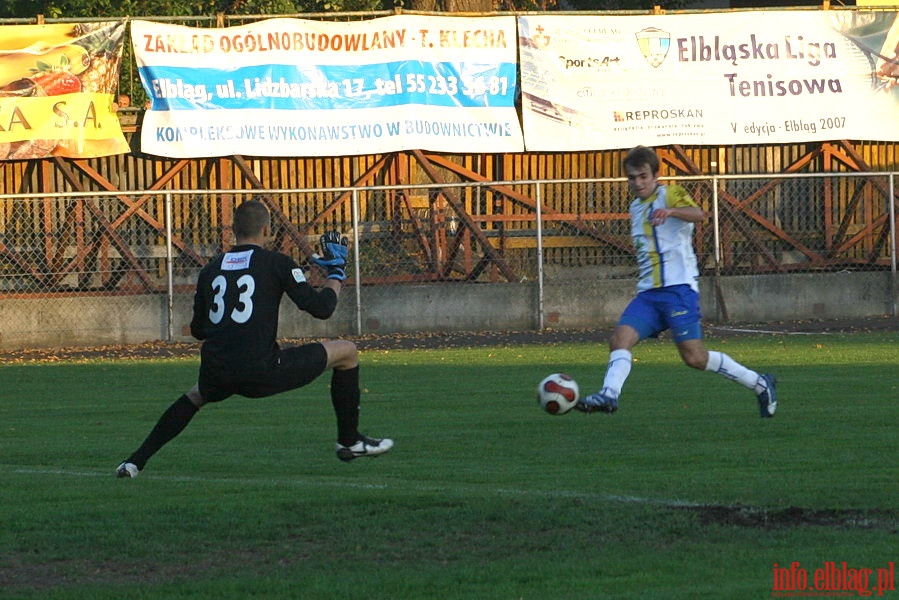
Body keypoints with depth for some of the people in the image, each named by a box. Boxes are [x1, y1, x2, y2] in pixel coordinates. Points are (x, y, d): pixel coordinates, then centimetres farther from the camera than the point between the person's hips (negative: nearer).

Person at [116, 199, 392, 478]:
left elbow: (198, 329, 22)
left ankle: (137, 460, 28)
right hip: (261, 371, -5)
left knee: (196, 396, 41)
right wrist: (336, 274, 17)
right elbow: (321, 307, -1)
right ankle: (349, 441, 20)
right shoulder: (276, 263, 0)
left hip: (216, 373, 5)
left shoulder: (211, 269, 14)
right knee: (347, 352, 12)